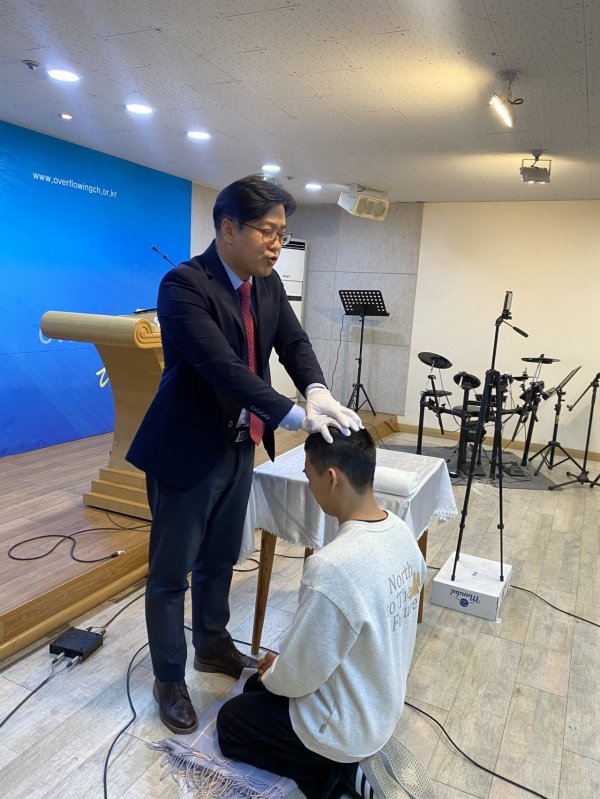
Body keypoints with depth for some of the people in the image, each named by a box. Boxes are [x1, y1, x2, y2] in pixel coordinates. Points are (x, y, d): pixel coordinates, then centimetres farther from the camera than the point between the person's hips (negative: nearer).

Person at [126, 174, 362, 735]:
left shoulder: (267, 283, 3)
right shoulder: (183, 285, -22)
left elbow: (293, 341, -1)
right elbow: (223, 367, -31)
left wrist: (316, 391, -22)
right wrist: (297, 415, -35)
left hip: (240, 445, 7)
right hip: (187, 451, -7)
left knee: (220, 560, 23)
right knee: (170, 572, 10)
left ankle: (212, 646, 46)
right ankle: (168, 678, 31)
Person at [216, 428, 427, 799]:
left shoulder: (332, 568, -38)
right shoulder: (402, 533, -11)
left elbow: (298, 676, -23)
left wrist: (273, 674, 1)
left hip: (345, 727, -7)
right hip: (384, 706, 8)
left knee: (230, 721, 17)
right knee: (258, 688, 26)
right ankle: (360, 755, 14)